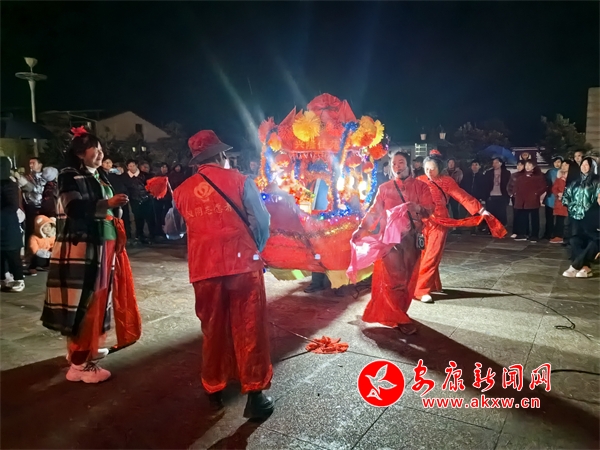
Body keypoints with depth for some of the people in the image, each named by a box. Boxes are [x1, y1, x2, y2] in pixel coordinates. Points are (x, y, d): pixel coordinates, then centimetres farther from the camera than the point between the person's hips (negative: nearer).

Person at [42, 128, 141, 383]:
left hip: (102, 245, 8)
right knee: (83, 302, -7)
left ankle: (88, 348, 27)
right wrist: (108, 204, -28)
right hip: (80, 247, -8)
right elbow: (75, 209, -20)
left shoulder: (100, 177, 17)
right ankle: (79, 363, -1)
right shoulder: (69, 176, -6)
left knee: (98, 298, 13)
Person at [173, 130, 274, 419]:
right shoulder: (239, 180, -1)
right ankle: (255, 393, 8)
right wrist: (255, 250, 12)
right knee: (249, 329, 4)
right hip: (242, 263, -3)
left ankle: (214, 390, 27)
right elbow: (262, 221, -4)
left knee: (213, 330, 16)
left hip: (204, 268, 3)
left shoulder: (182, 190, 9)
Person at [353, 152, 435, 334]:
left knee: (407, 277, 6)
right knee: (394, 277, -5)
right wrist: (361, 229, -4)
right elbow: (374, 211, 7)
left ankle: (395, 314, 21)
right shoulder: (384, 188, 8)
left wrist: (419, 208, -28)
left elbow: (430, 209, -6)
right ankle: (400, 319, 3)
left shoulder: (420, 186, 6)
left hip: (412, 238, 1)